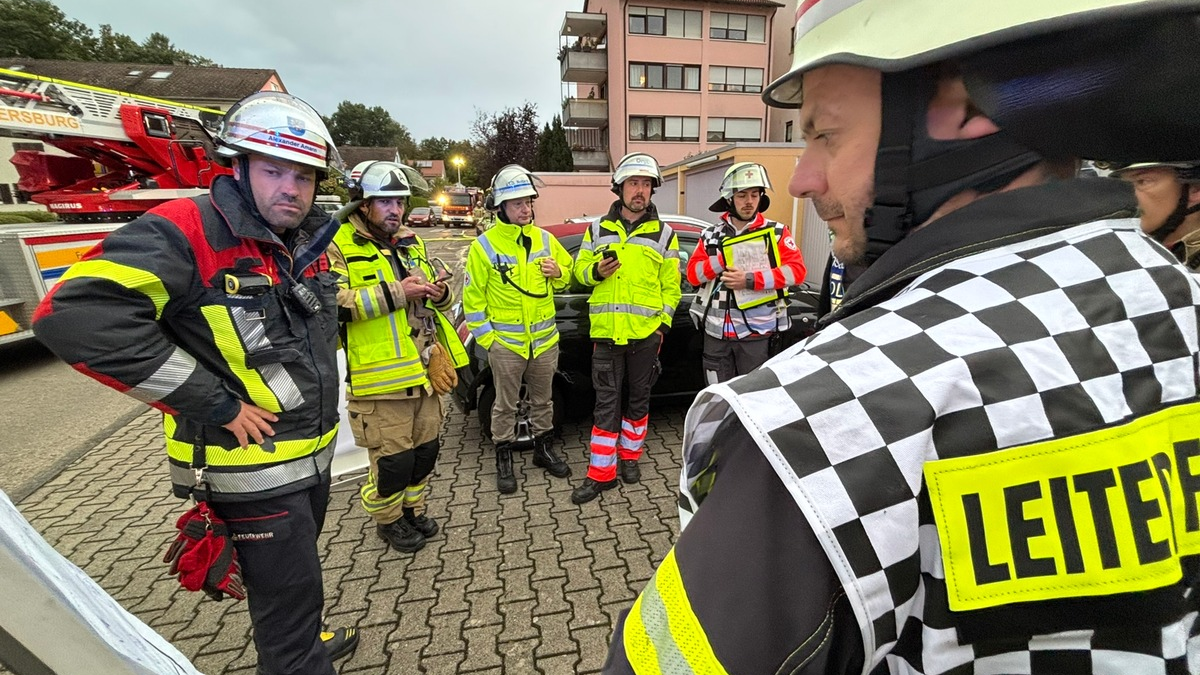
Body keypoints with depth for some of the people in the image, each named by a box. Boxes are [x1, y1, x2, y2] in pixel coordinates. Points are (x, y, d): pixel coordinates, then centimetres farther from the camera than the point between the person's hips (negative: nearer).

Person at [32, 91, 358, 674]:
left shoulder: (309, 243, 5)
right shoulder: (187, 233, -19)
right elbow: (75, 316, -30)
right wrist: (212, 405, -27)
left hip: (315, 453, 8)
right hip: (255, 468, -8)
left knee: (296, 577, 30)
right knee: (288, 598, 6)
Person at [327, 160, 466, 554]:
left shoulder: (410, 243, 15)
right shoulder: (338, 245, -6)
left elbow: (439, 299, 22)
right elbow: (332, 303, -21)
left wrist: (440, 292, -2)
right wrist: (395, 293, -22)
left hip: (423, 371, 7)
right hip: (379, 377, -7)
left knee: (426, 449, 17)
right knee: (393, 459, 1)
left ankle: (412, 510, 40)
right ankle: (388, 521, 29)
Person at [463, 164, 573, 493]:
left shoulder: (545, 239, 3)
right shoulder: (484, 245, -8)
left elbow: (567, 276, 15)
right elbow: (473, 297, -5)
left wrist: (558, 272, -8)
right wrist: (486, 337, -9)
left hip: (544, 340, 4)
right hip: (505, 343, -3)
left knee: (543, 400, 18)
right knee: (505, 406, 10)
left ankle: (544, 449, 36)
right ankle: (503, 459, 26)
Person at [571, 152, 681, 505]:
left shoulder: (664, 234, 5)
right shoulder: (597, 230, 8)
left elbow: (671, 285, 4)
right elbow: (579, 268, 12)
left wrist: (664, 323, -5)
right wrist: (595, 271, -10)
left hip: (646, 332, 0)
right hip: (606, 331, 0)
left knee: (639, 397, 12)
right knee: (607, 401, 2)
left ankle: (630, 455, 31)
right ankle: (601, 473, 10)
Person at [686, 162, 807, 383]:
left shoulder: (776, 232, 0)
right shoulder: (711, 235, 7)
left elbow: (796, 269, -12)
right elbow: (693, 275, 1)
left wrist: (750, 279, -22)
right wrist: (724, 257, -14)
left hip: (756, 332, -2)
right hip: (716, 331, 3)